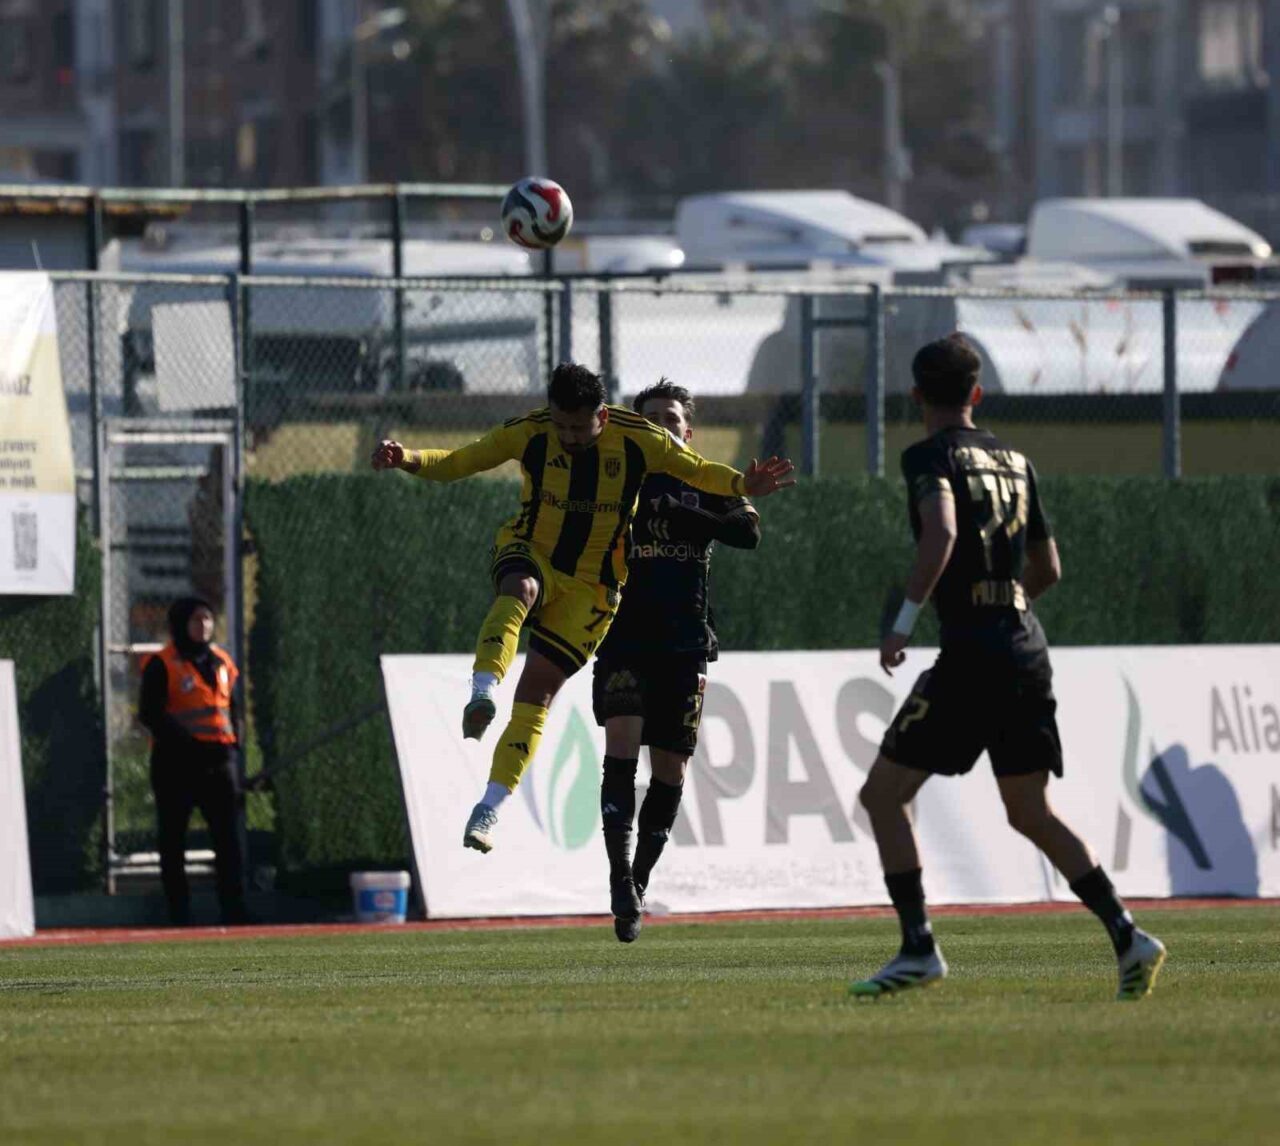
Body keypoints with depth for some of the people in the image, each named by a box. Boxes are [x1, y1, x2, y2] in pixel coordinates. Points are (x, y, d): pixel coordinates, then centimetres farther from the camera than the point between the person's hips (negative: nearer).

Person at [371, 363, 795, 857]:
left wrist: (742, 484, -17)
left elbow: (698, 471, 2)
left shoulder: (639, 441, -11)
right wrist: (409, 459, -23)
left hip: (591, 585, 0)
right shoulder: (529, 433, -10)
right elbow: (458, 462, -4)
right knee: (519, 591, -38)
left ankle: (491, 807, -4)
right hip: (530, 554, 0)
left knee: (538, 690, -7)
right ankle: (483, 693, -53)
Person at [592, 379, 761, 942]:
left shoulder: (705, 485, 8)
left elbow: (748, 531, -10)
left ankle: (637, 881, 17)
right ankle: (620, 876, -22)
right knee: (622, 743, -20)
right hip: (624, 639, -1)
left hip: (685, 646, 1)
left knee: (670, 769, 3)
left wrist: (675, 512, -18)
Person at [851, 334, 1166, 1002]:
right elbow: (1048, 569, 22)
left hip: (972, 655, -7)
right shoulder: (1013, 461, 17)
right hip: (1028, 651, 7)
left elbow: (941, 533, -24)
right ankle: (1126, 937, 1)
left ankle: (918, 949, -7)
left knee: (883, 795, 1)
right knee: (1030, 813, 14)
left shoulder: (931, 456, -4)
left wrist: (905, 619, -18)